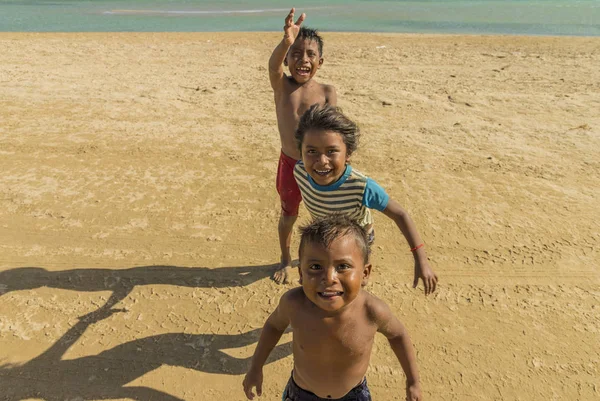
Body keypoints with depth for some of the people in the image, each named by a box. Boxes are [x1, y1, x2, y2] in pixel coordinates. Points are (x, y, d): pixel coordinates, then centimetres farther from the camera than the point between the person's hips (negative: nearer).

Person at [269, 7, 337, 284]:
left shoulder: (327, 92, -6)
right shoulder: (281, 85, -6)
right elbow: (273, 65, -29)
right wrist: (286, 42, -52)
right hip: (289, 163, 1)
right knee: (288, 216, 16)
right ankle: (285, 260, 42)